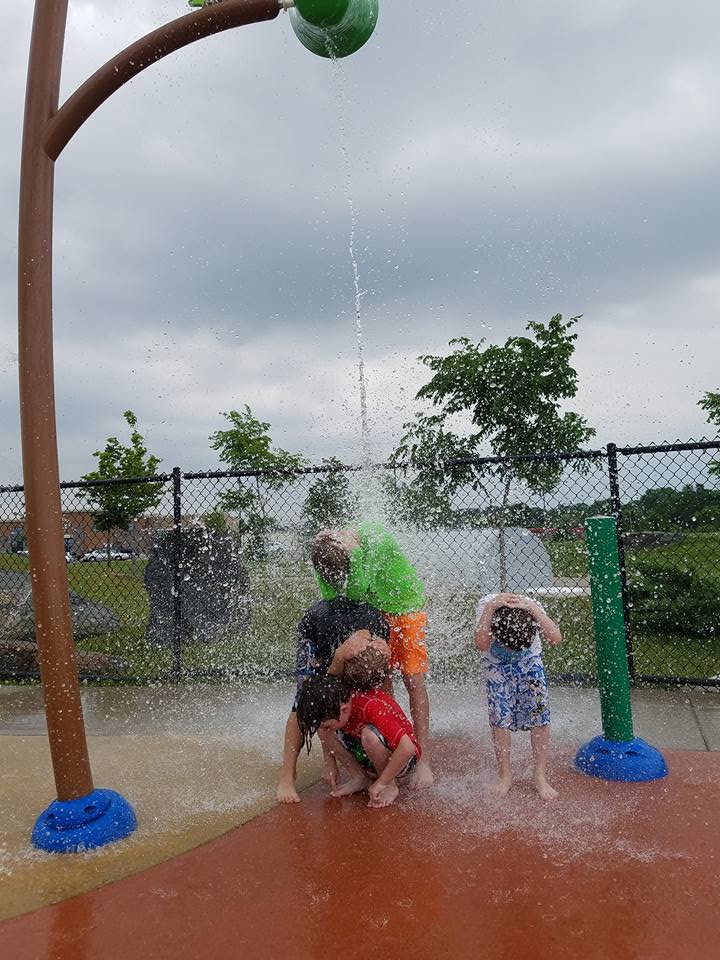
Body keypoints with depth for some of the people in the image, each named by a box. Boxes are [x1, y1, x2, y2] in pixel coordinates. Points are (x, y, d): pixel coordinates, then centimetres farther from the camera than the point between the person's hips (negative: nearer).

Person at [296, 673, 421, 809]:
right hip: (368, 757, 7)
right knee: (323, 729, -10)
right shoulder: (333, 706, -14)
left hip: (402, 759, -6)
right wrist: (332, 770, -5)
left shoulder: (372, 706, -34)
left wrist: (380, 783, -29)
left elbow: (408, 748, -38)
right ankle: (360, 778, 2)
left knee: (369, 734, -36)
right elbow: (326, 738, 6)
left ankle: (391, 786, -11)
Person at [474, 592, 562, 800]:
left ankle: (540, 776, 8)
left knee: (539, 715, -6)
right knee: (499, 717, -4)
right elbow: (481, 644, -46)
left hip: (530, 660, 1)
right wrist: (490, 608, -51)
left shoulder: (532, 606, -33)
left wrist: (534, 610, -51)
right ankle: (505, 774, 12)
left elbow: (555, 638, -44)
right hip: (497, 664, 0)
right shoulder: (486, 605, -35)